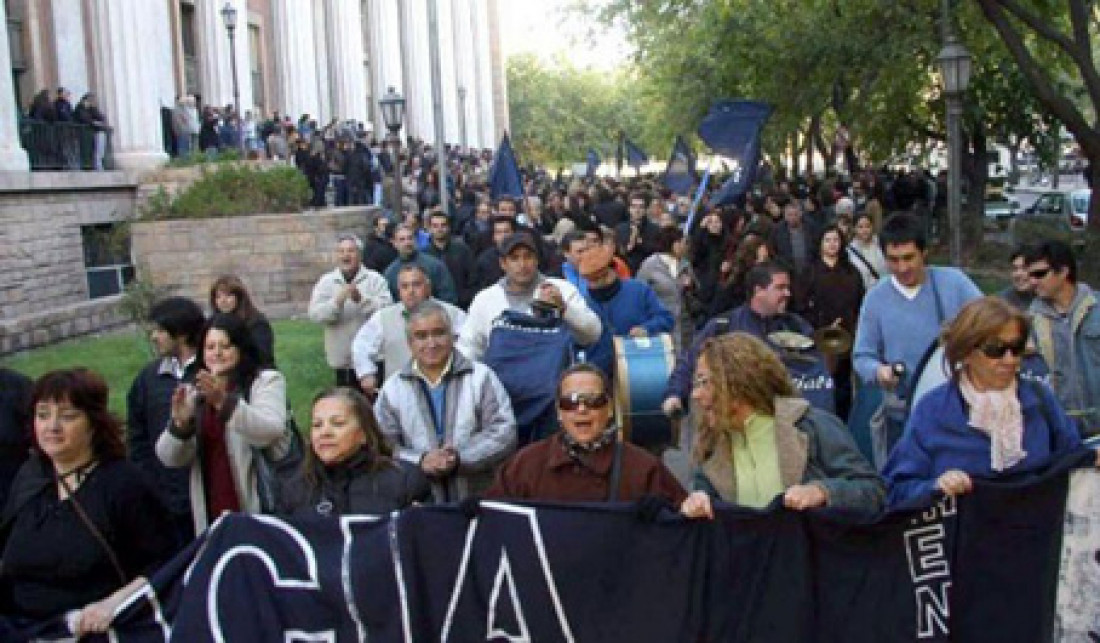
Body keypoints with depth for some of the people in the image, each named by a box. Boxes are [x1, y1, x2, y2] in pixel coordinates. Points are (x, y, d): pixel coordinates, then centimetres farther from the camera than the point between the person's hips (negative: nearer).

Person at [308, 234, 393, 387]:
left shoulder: (375, 279, -1)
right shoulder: (326, 281, 4)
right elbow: (315, 314, -8)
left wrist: (360, 299, -27)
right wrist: (337, 301, -24)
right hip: (342, 359, 2)